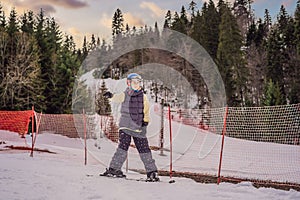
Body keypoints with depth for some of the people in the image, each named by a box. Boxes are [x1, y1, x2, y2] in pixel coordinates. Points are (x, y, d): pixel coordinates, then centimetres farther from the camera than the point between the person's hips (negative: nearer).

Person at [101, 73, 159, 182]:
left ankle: (152, 171, 12)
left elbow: (146, 111, 19)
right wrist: (111, 96, -42)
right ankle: (113, 168, -6)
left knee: (144, 149, 3)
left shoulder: (143, 97, 7)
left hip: (139, 127, 2)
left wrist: (145, 121, 6)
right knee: (123, 147, -14)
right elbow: (117, 98, -21)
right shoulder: (125, 95, 0)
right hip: (126, 126, -2)